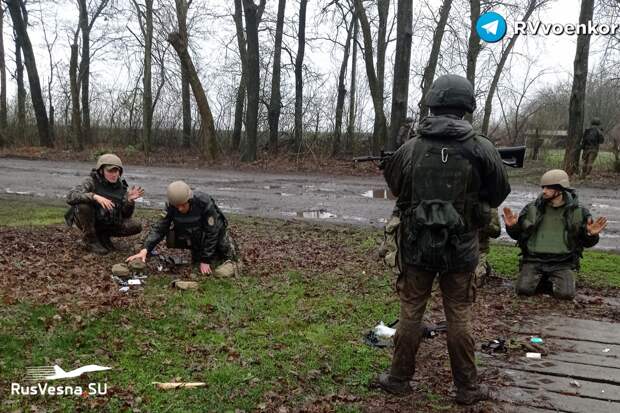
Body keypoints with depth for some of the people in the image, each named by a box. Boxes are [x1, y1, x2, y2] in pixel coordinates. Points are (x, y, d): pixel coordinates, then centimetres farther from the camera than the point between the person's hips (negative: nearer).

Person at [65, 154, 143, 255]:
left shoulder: (120, 186, -3)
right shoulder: (91, 182, -15)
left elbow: (126, 215, -4)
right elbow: (70, 197, -31)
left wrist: (130, 200, -24)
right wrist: (95, 196, -43)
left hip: (109, 223, 4)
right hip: (89, 222, -3)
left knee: (136, 227, -16)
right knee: (84, 206, -34)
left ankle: (103, 235, 6)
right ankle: (91, 240, -12)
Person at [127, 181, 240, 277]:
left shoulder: (205, 203, -34)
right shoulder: (171, 207, -22)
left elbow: (211, 233, -27)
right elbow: (159, 227, -24)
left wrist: (205, 260, -22)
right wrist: (145, 249, -39)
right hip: (196, 239, 5)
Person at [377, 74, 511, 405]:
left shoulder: (410, 148, -5)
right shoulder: (482, 149, -9)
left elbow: (393, 184, 12)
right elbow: (499, 194, 4)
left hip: (417, 246, 1)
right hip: (461, 249, 0)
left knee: (410, 313, 13)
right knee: (459, 317, 11)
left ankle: (399, 378, 24)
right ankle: (467, 387, 22)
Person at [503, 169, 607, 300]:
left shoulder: (577, 212, 1)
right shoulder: (532, 209, 3)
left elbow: (587, 243, 10)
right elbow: (517, 235, 12)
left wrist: (591, 235, -13)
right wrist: (511, 227, -10)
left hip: (563, 263, -1)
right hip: (534, 260, 1)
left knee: (566, 294, -21)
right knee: (523, 289, -19)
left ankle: (554, 280, 15)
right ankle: (539, 279, 16)